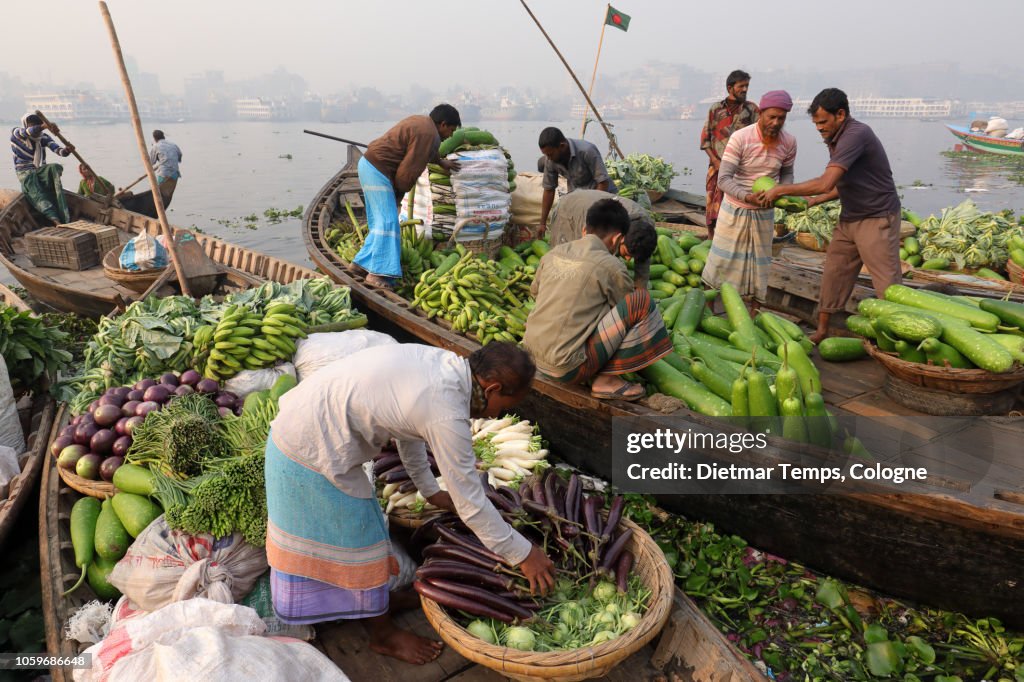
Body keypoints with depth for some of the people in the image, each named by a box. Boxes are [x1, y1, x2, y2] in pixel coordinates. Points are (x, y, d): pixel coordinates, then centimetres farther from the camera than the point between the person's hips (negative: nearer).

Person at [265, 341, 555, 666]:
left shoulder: (439, 360, -1)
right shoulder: (446, 415, -26)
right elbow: (470, 503, -18)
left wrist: (429, 489, 24)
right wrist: (524, 554, -7)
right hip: (313, 455, -9)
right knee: (361, 544, 9)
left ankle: (371, 598, 48)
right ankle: (383, 634, 31)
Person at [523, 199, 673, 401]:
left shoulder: (554, 253, 7)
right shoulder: (610, 266, -10)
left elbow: (534, 291, 24)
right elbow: (631, 309, 6)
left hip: (534, 356, 8)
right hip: (568, 368, -7)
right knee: (642, 300, -5)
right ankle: (607, 379, -1)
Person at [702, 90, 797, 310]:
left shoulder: (789, 142, -8)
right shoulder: (740, 138, -21)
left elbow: (786, 173, 9)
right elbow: (723, 179, -24)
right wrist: (748, 197, -39)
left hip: (764, 212, 3)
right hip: (735, 209, -3)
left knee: (759, 264, 11)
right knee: (723, 260, 5)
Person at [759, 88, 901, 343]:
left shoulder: (856, 135, -22)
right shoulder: (836, 139, 8)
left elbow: (826, 183, -31)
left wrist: (780, 189, -22)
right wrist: (815, 200, 4)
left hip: (877, 219, -9)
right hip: (849, 219, 9)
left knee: (888, 285, -6)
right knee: (833, 275, 10)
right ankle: (822, 331, 20)